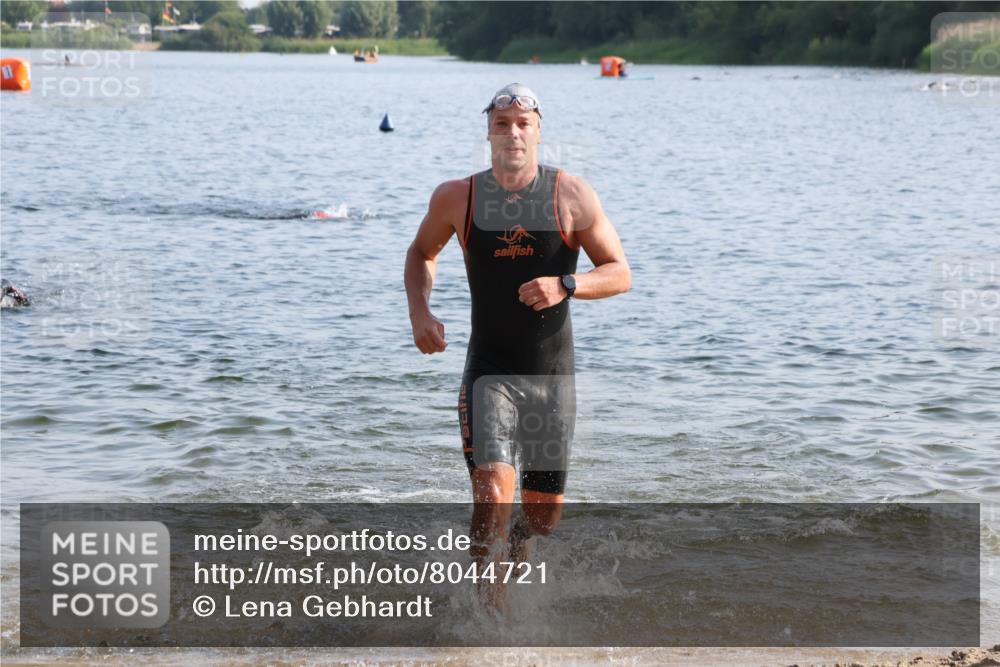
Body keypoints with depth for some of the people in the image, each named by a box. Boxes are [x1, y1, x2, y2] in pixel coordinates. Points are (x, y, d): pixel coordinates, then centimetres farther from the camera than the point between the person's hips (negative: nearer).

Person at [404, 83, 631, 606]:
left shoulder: (571, 196, -7)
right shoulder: (456, 198, -4)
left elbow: (620, 274, -6)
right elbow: (422, 254, 16)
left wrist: (565, 285, -24)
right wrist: (419, 312, -2)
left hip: (553, 375, 1)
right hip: (489, 371, -1)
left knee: (544, 516, 11)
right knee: (492, 496, -21)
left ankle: (516, 545, 48)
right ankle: (490, 602, 1)